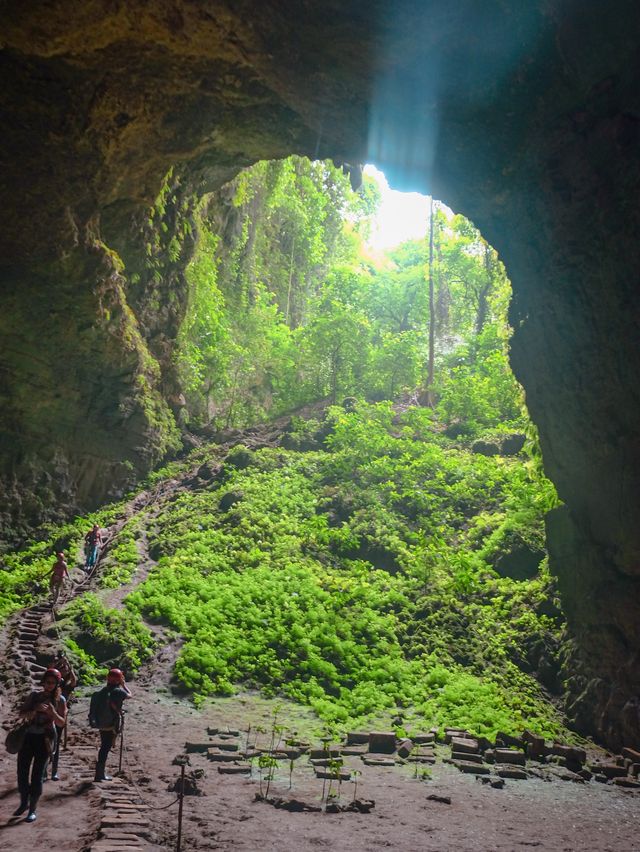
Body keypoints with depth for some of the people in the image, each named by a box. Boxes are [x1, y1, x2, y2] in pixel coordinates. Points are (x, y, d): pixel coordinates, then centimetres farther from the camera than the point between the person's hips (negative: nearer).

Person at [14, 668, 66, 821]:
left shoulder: (59, 699, 0)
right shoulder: (34, 695, 6)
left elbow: (61, 723, -1)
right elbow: (22, 713, -2)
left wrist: (53, 713, -20)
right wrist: (35, 710, -20)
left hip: (45, 738, -3)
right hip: (28, 736, 3)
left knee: (37, 775, -2)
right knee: (22, 771, 4)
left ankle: (33, 809, 11)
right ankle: (24, 803, 27)